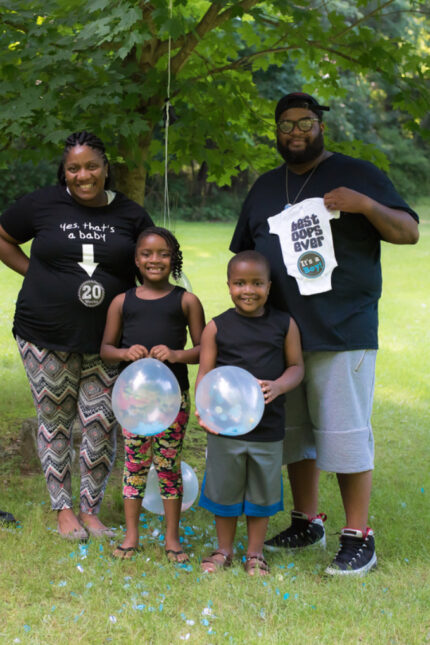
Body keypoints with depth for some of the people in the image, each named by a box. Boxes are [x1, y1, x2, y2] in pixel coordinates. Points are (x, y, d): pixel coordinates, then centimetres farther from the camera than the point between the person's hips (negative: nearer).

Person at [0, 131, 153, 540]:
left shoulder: (130, 215, 2)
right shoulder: (42, 205, -1)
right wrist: (33, 272, 0)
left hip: (107, 340, 1)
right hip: (47, 337, 0)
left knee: (101, 423, 2)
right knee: (55, 420, 7)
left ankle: (91, 509, 19)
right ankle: (63, 509, 22)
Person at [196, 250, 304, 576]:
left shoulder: (284, 324, 0)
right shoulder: (216, 328, -2)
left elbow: (296, 366, 3)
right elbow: (205, 373, -2)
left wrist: (277, 386, -18)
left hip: (268, 429, 0)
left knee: (262, 492, 12)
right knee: (225, 490, 13)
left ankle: (255, 553, 30)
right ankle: (224, 550, 32)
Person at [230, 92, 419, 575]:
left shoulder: (356, 174, 3)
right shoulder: (264, 189, 17)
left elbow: (408, 232, -1)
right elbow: (243, 256, 23)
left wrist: (365, 205, -17)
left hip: (342, 332, -5)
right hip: (278, 333, 5)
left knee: (345, 431, -5)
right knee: (293, 429, 12)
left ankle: (358, 538, 5)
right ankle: (307, 523, 26)